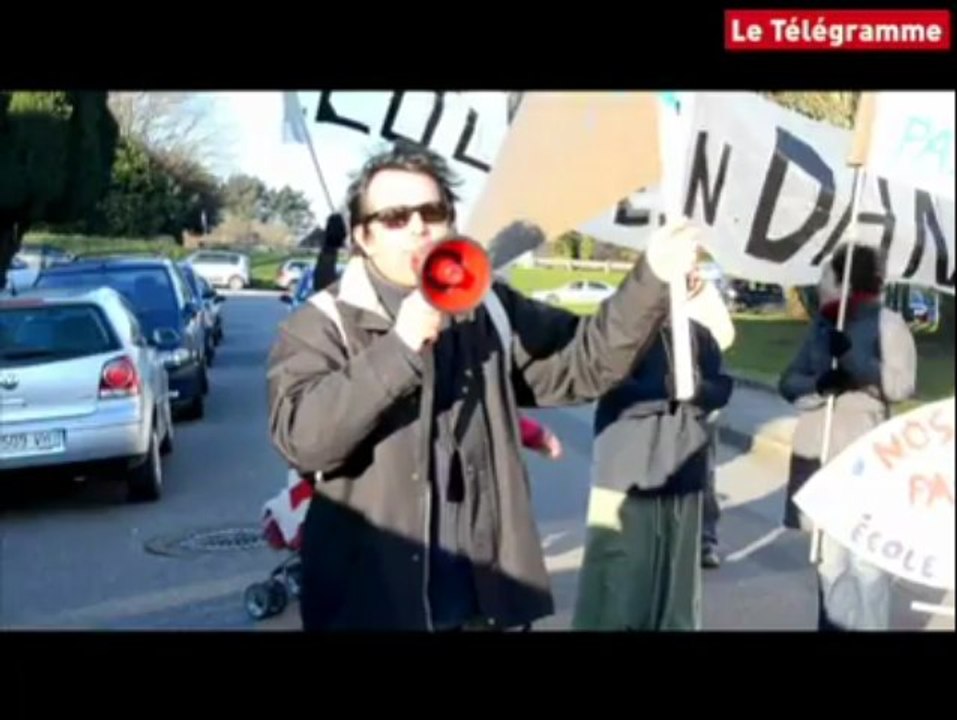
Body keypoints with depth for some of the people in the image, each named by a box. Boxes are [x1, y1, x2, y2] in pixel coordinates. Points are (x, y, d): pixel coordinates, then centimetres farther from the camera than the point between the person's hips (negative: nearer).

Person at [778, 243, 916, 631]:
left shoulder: (887, 323, -2)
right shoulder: (822, 323, 15)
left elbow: (900, 386, -13)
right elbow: (788, 381, 11)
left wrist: (851, 355, -19)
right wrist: (818, 384, -9)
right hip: (817, 455, 6)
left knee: (866, 560, -10)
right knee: (829, 558, 13)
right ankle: (832, 626, 22)